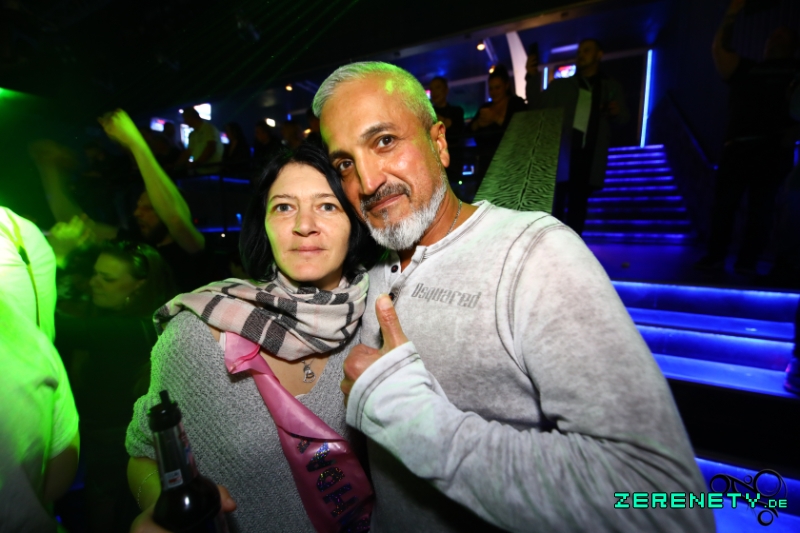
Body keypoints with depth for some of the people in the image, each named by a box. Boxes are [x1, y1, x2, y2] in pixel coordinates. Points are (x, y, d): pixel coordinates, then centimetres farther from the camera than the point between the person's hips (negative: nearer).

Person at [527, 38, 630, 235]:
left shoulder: (611, 87, 18)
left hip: (589, 156, 1)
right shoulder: (560, 85, 18)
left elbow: (624, 118, 17)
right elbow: (537, 104, 8)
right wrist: (532, 77, -6)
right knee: (554, 201, -4)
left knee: (578, 203, 3)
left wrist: (617, 111, -7)